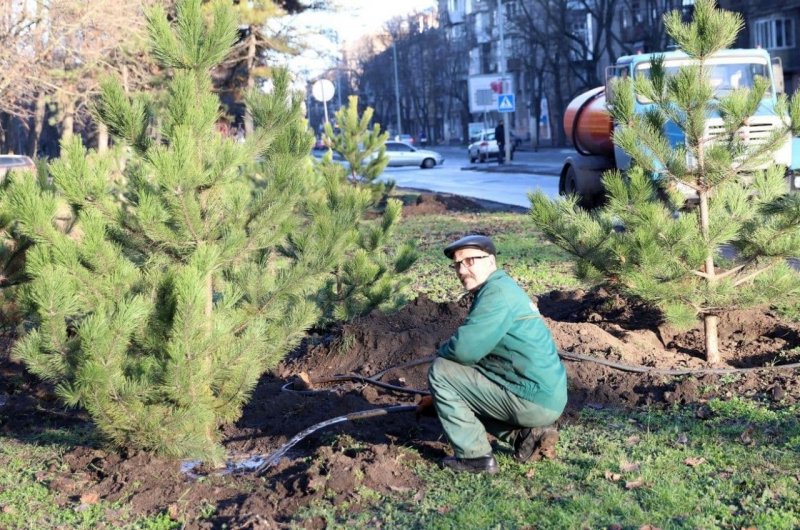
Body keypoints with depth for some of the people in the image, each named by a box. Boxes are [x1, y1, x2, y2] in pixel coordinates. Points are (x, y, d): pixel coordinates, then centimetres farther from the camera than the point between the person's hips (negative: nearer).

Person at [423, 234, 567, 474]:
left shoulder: (496, 292, -15)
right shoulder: (503, 288, 16)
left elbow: (464, 349, -24)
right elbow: (478, 347, 24)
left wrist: (442, 351, 1)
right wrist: (437, 397, 24)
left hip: (534, 401, -10)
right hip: (548, 397, 10)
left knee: (440, 371, -6)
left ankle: (473, 456, -2)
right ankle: (528, 434, 12)